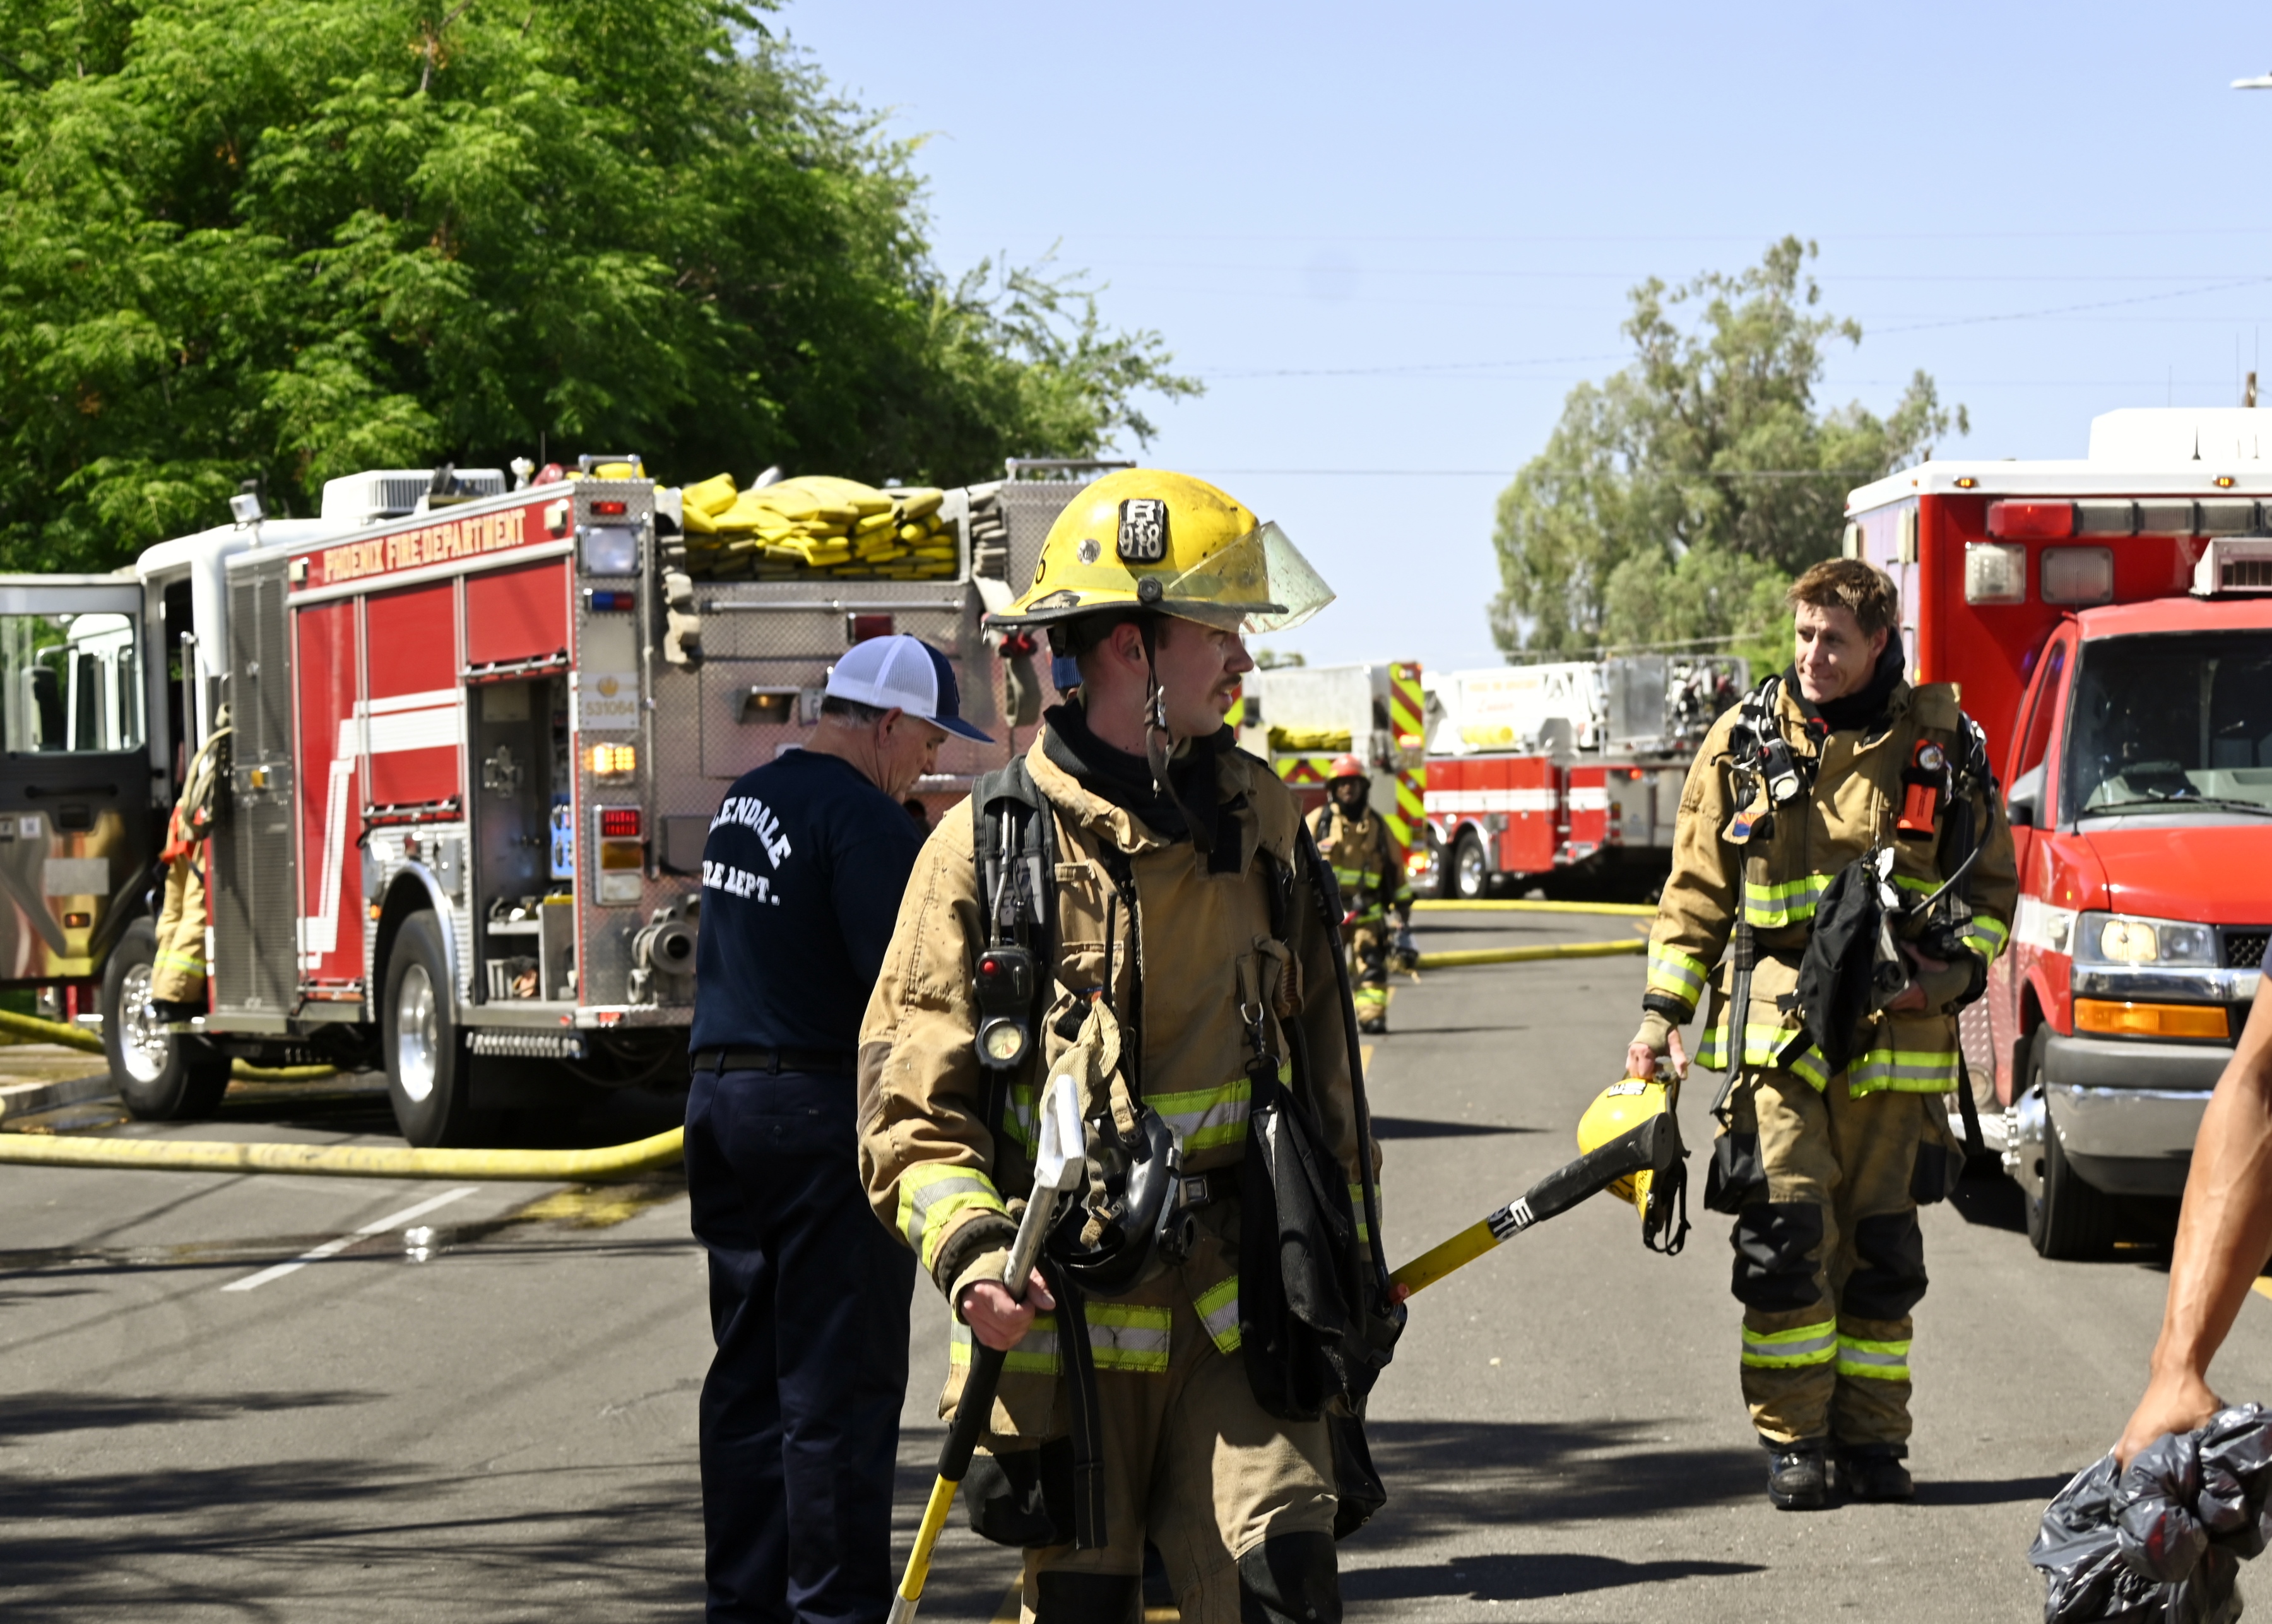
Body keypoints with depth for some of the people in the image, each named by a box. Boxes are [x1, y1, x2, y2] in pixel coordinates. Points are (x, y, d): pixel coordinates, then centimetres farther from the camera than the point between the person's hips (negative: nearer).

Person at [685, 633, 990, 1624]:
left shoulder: (742, 803, 15)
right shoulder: (864, 819, -14)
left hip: (720, 1095, 9)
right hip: (823, 1108, -9)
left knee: (749, 1372, 13)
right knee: (838, 1381, -4)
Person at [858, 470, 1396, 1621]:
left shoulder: (1259, 821, 8)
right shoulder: (989, 846, -5)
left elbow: (1319, 1056, 18)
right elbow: (908, 1106, -5)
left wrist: (1353, 1261, 19)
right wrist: (970, 1252, -22)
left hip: (1241, 1319, 2)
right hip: (1066, 1324, -2)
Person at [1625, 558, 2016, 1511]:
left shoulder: (1942, 749, 6)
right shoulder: (1744, 743, 6)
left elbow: (1992, 887, 14)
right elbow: (1697, 893, 11)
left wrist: (1957, 970, -4)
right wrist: (1663, 1012, 4)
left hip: (1895, 1034, 1)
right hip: (1776, 1024, -1)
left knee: (1882, 1241, 4)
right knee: (1787, 1229, -9)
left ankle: (1871, 1441, 13)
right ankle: (1792, 1441, -1)